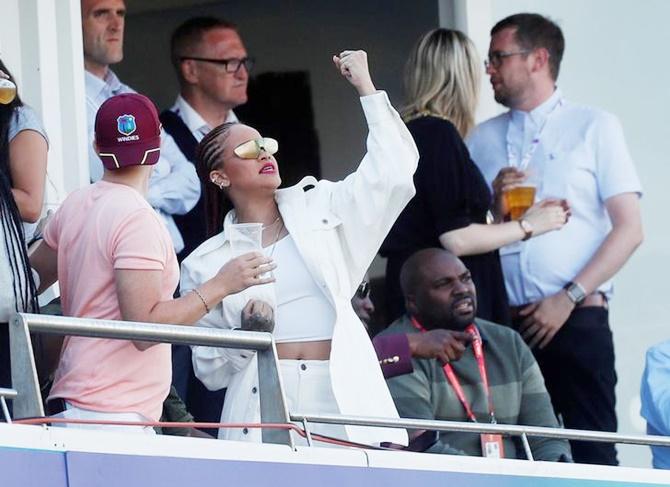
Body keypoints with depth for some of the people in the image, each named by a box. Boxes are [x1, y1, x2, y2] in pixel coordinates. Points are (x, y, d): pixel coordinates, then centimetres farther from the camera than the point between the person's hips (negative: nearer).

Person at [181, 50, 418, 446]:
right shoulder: (206, 264, 13)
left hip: (342, 395, 0)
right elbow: (210, 371, 15)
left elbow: (392, 168, 3)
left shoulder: (317, 208, 16)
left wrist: (365, 86, 4)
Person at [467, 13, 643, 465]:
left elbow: (629, 229, -1)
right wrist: (492, 204, -4)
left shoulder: (594, 127, 4)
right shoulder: (483, 139, 15)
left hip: (576, 320, -4)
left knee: (590, 452, -8)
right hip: (503, 321, 4)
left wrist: (569, 298, -9)